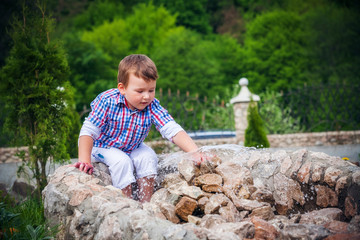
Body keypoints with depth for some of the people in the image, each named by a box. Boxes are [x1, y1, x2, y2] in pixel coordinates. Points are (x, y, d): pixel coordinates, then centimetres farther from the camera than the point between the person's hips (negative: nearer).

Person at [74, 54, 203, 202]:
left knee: (149, 157, -19)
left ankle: (146, 202, -8)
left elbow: (173, 130, -29)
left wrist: (195, 152, -42)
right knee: (122, 162, -29)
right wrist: (85, 161, -33)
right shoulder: (108, 101, -30)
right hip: (103, 147, -4)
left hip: (132, 148, 4)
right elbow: (88, 131, -26)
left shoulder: (152, 106, -22)